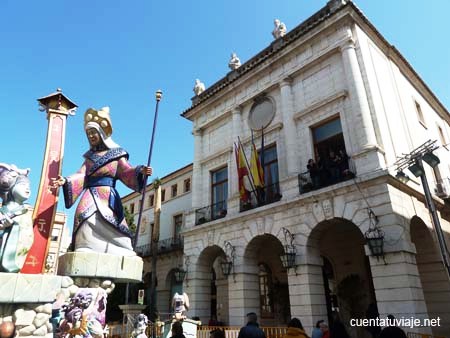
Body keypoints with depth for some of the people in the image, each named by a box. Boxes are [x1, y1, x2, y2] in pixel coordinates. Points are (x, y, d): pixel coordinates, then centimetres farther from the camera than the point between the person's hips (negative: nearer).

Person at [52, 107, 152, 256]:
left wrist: (140, 171, -23)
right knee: (87, 230, -13)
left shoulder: (116, 155, 10)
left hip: (107, 199, -4)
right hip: (89, 199, 4)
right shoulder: (90, 157, 22)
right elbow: (81, 176, 11)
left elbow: (127, 172, -2)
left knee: (108, 230, -16)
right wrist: (65, 181, -8)